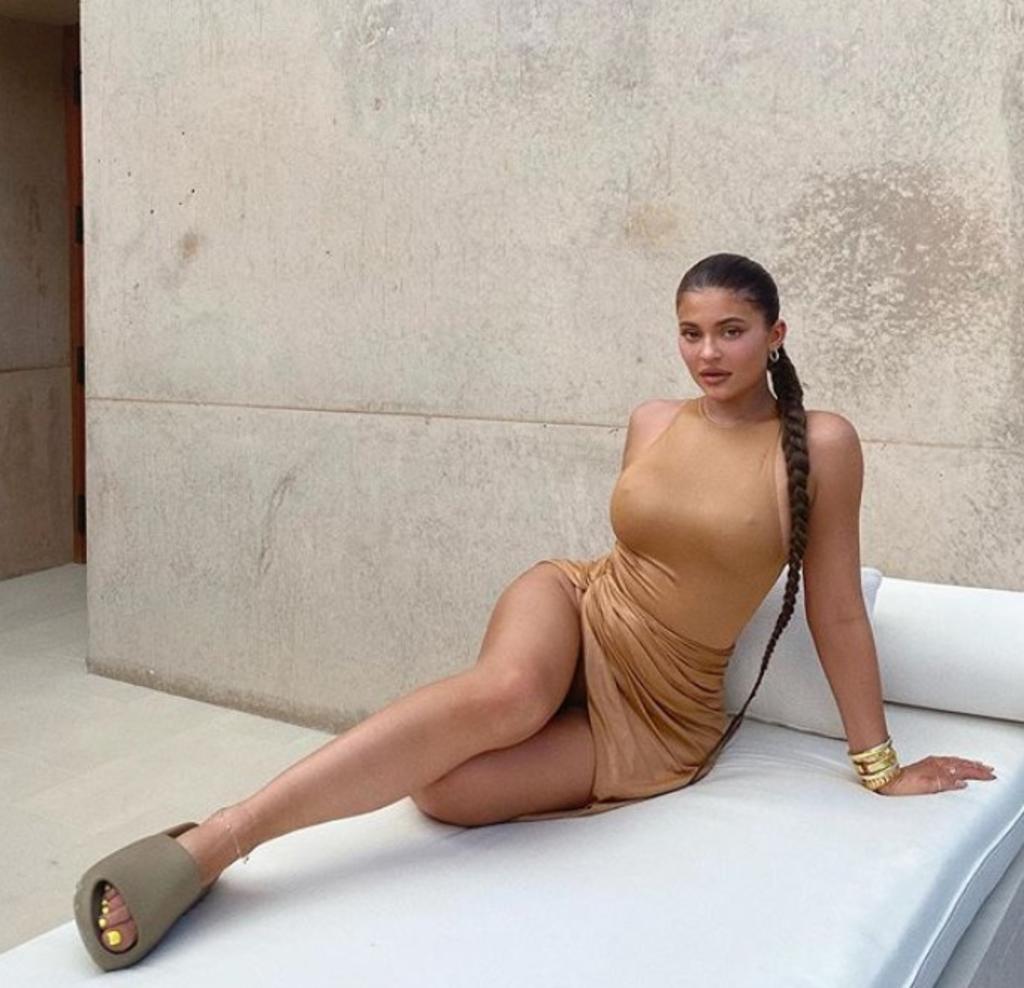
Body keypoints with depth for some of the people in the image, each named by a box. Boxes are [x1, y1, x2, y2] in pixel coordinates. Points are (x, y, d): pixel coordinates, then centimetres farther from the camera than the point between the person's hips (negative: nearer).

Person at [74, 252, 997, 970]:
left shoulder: (821, 444, -9)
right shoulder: (651, 422, 2)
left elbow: (836, 608, -4)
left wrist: (880, 763, 0)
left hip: (665, 715, -1)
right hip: (577, 605, 2)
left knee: (445, 788, -29)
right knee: (507, 690, -38)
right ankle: (217, 836, -37)